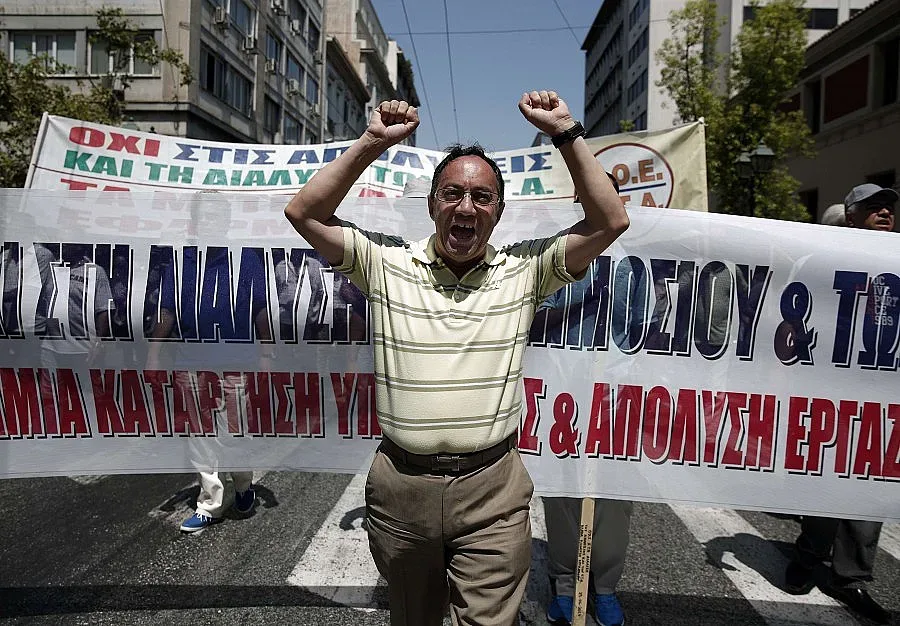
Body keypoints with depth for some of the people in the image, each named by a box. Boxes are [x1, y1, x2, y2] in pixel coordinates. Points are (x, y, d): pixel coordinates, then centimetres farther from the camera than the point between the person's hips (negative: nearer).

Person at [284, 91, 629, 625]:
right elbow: (304, 214, -3)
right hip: (401, 485, 2)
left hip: (493, 487, -1)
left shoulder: (524, 270, 0)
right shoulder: (386, 264, 0)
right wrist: (372, 143, -8)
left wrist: (567, 135, -8)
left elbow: (610, 222, -4)